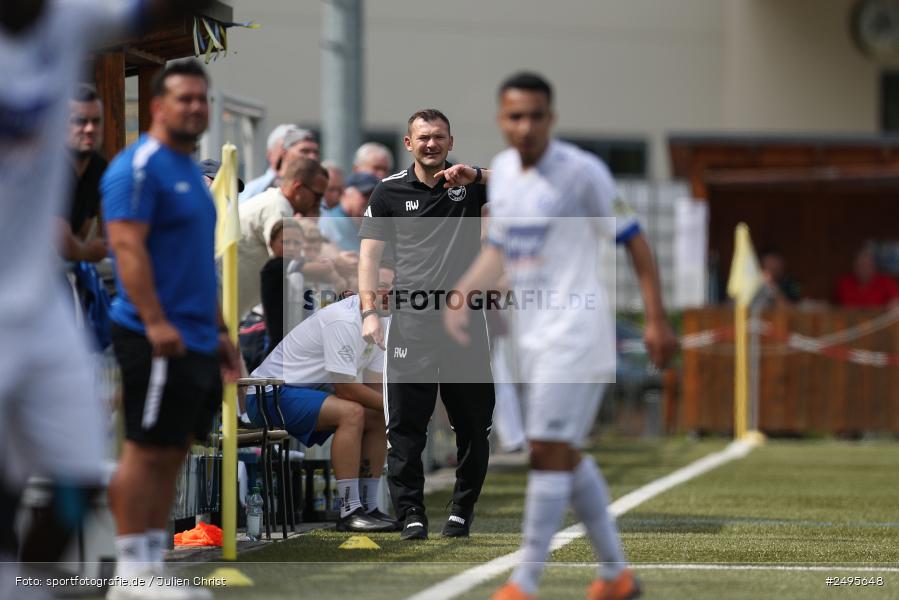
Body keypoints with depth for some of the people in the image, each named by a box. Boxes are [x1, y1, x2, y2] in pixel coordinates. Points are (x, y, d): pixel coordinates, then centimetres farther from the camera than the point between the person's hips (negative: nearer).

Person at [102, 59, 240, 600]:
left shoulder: (192, 172, 19)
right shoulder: (139, 166, -10)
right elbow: (128, 246, -19)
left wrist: (219, 331, 23)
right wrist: (156, 322, -26)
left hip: (196, 341, 9)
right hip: (157, 340, -9)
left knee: (172, 454, 9)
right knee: (148, 451, -7)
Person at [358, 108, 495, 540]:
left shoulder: (470, 181, 7)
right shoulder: (389, 192, 7)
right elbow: (370, 254, 6)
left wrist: (476, 175, -22)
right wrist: (369, 313, -6)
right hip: (411, 320, -1)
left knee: (473, 423, 5)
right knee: (406, 423, -6)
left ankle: (463, 511, 16)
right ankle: (411, 514, -3)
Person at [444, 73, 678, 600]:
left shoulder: (582, 171, -12)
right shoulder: (502, 170, 9)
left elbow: (634, 242, -8)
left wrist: (657, 321, -12)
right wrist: (464, 291, 5)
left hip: (574, 333, -8)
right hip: (532, 335, 8)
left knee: (548, 452, -10)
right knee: (568, 455, 12)